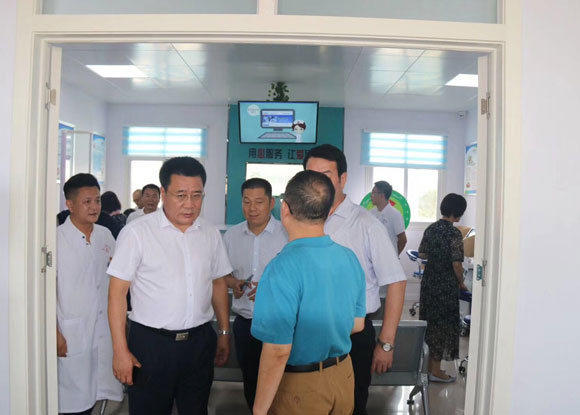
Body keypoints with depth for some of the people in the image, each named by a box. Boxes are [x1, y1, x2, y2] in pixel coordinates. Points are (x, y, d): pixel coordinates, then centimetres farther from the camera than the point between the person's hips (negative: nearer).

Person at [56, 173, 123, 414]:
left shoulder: (105, 235, 7)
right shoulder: (57, 238, -9)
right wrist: (55, 333, -11)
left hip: (105, 329, 5)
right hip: (72, 333, -4)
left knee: (97, 393, 11)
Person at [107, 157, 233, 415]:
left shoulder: (210, 234, 4)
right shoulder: (136, 233, -10)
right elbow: (117, 292, -9)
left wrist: (224, 334, 12)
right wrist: (120, 350, -11)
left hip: (200, 342, 4)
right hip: (151, 343, -3)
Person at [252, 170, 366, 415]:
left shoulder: (283, 268, -26)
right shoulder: (350, 258, -4)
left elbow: (278, 351, -25)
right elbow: (357, 324, 7)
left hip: (299, 387, -6)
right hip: (343, 377, 6)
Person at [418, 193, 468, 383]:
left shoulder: (431, 228, 5)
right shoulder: (454, 233, -17)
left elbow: (421, 253, 12)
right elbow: (456, 264, -18)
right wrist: (461, 283, -3)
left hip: (428, 281, 7)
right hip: (446, 286, -7)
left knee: (430, 322, 15)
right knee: (443, 324, 3)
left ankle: (429, 365, 26)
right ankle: (435, 371, 11)